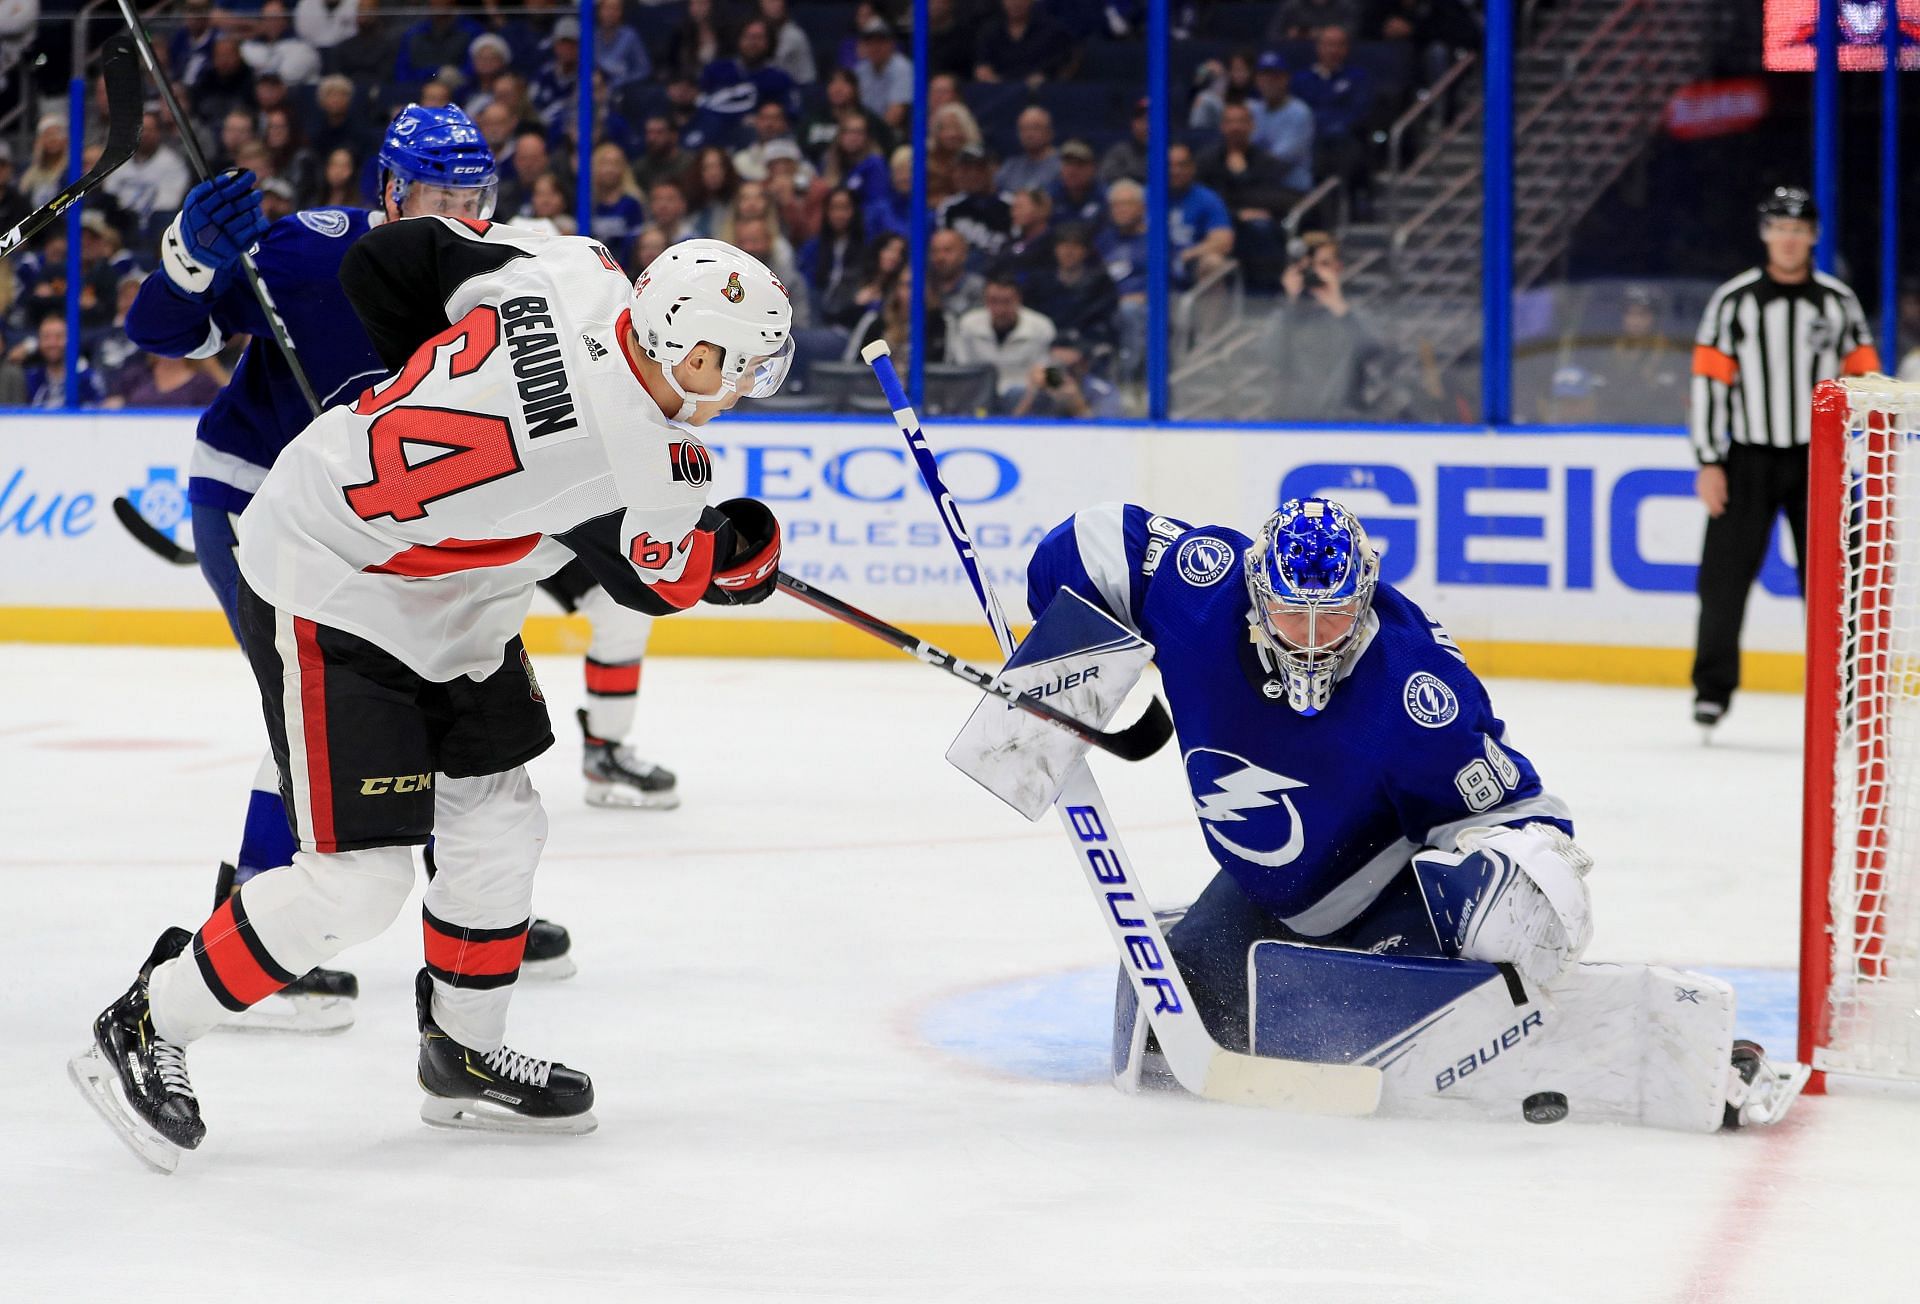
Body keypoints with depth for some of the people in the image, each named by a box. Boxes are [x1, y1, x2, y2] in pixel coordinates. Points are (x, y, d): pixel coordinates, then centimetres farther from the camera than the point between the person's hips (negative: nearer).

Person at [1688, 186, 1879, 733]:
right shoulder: (1732, 301, -1)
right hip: (1749, 458, -1)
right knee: (1725, 574, -4)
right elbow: (1708, 379, -2)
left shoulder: (1837, 300, 5)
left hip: (1818, 460, 1)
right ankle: (1713, 688, 9)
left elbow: (1862, 375, 8)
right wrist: (1709, 463, -7)